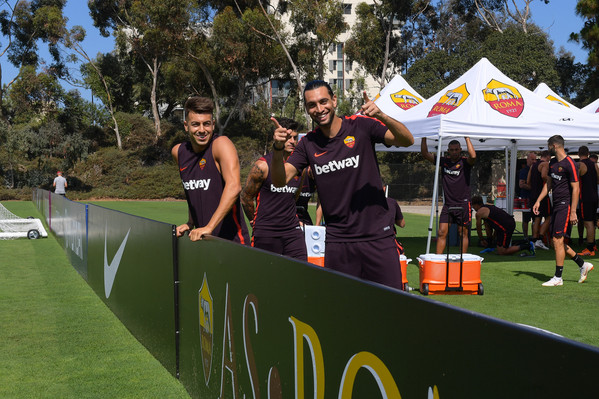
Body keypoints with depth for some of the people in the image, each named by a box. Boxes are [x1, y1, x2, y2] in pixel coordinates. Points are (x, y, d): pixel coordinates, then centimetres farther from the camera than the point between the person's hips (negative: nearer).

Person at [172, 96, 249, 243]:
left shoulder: (221, 144, -12)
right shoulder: (178, 152, 7)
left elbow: (234, 186, -26)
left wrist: (209, 227, -29)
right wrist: (190, 224, 15)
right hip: (200, 239, 6)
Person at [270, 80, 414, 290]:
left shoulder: (361, 125, -2)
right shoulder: (308, 143, 6)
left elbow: (407, 140, -12)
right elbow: (280, 180, 0)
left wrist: (381, 116, -29)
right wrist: (278, 148, -18)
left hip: (377, 235, -2)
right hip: (337, 242, 2)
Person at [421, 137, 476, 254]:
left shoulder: (465, 162, -3)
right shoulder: (444, 161, 8)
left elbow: (473, 156, -26)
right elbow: (425, 154, 7)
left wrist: (467, 137, -21)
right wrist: (424, 138, -4)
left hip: (463, 204, -3)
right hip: (448, 204, 3)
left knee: (463, 233, 4)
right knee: (442, 233, -1)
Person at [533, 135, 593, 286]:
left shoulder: (569, 164, -14)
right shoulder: (553, 163, 13)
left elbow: (575, 189, -15)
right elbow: (548, 184, 23)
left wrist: (573, 212, -19)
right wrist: (538, 201, 15)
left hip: (565, 205, -9)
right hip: (556, 206, 9)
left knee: (558, 240, -9)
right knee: (557, 241, 10)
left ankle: (558, 278, -3)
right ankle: (583, 265, 23)